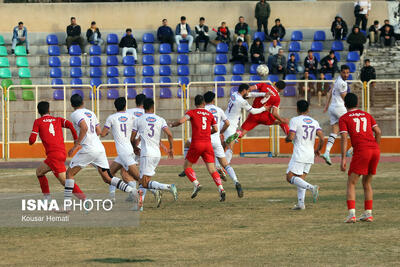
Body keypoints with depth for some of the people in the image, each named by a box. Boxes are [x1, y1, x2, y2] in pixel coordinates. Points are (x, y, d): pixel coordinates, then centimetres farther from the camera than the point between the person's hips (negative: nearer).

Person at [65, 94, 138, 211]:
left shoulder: (75, 114, -4)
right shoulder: (90, 113, 20)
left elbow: (84, 127, -21)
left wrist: (77, 145, -18)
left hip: (88, 149, -7)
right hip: (100, 148, 7)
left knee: (70, 173, 5)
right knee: (107, 178, 8)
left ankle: (66, 203, 0)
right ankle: (132, 191, -9)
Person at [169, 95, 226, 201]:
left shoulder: (192, 112, 4)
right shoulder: (209, 114, 15)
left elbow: (181, 121, -10)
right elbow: (215, 129, 13)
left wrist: (172, 124, 8)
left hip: (196, 143, -3)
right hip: (208, 144, 3)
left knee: (187, 166, 11)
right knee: (212, 170, 1)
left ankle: (196, 184, -11)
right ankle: (221, 189, -17)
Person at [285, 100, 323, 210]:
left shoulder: (295, 120, -5)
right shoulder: (314, 122, 11)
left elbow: (291, 137, -14)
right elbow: (322, 138, 4)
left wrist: (287, 139, 10)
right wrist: (318, 149, 20)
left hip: (299, 154, -6)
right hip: (310, 154, 6)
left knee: (290, 177, -6)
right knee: (301, 179, 14)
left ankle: (311, 187, -25)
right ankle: (301, 203, 3)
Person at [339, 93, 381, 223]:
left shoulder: (344, 118, 7)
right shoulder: (367, 115, 21)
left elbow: (344, 138, -4)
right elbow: (378, 132, 12)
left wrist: (343, 159, -6)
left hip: (361, 151, -5)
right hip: (375, 150, 5)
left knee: (351, 183, 1)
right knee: (367, 183, 19)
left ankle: (351, 214, -13)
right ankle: (368, 213, 14)